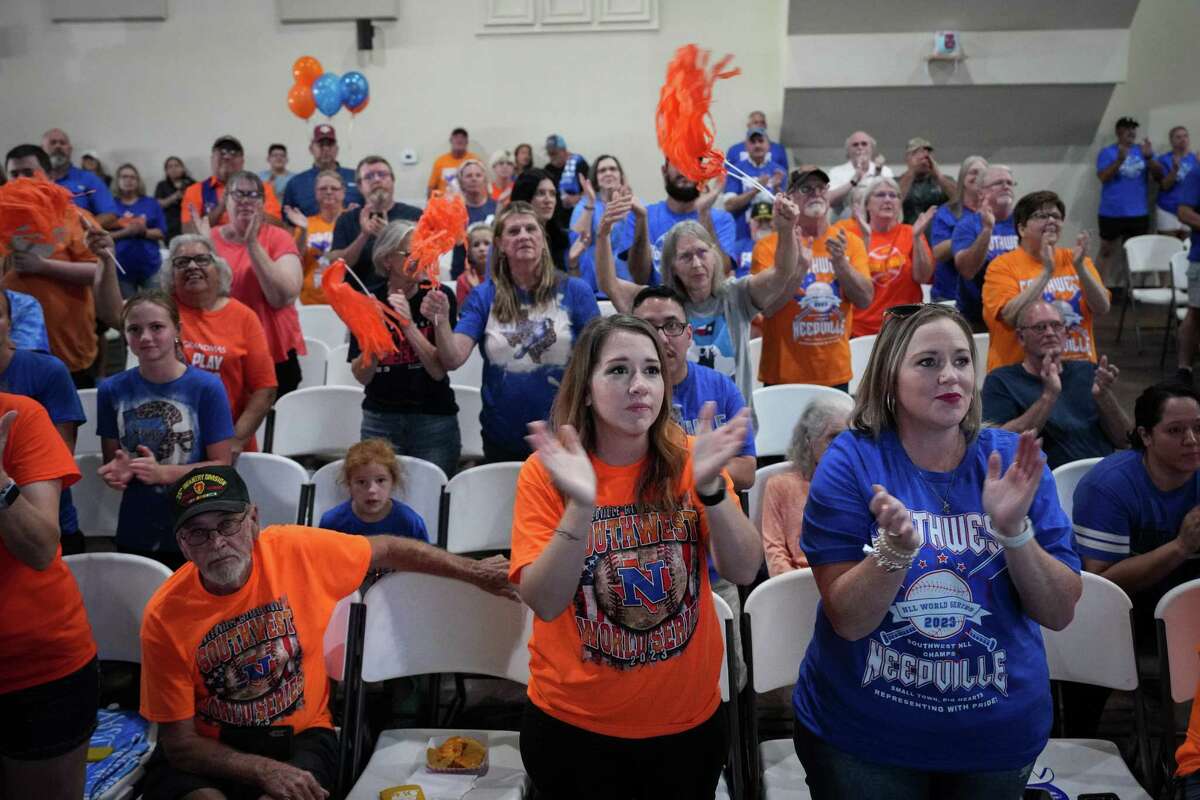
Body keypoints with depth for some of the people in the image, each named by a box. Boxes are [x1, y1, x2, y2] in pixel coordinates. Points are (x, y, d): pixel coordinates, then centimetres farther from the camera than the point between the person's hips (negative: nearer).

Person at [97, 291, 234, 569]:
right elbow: (110, 459, 8)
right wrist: (118, 471, -14)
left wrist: (163, 473, -21)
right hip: (133, 535, 3)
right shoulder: (112, 390, -1)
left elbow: (221, 465, -8)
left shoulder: (207, 387, -10)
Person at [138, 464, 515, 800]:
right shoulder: (164, 618, -16)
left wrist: (473, 572, 6)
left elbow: (386, 550, 2)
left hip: (300, 735, 1)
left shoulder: (295, 549, -15)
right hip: (206, 751, 0)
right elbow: (179, 743, -11)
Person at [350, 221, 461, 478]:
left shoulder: (439, 295, -5)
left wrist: (409, 325, -22)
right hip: (380, 420, 1)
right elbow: (362, 377, -3)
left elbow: (439, 370, -12)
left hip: (434, 420, -1)